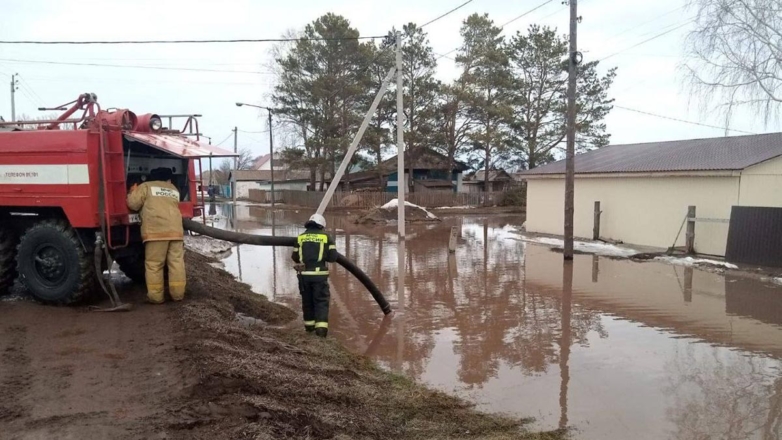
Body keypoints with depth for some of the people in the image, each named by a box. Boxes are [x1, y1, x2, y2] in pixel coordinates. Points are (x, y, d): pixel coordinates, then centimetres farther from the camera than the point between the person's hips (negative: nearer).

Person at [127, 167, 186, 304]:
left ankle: (156, 296, 1)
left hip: (156, 231, -4)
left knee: (154, 264, 1)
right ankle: (178, 293, 8)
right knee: (176, 262, 7)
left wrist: (133, 192, 23)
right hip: (175, 230, 4)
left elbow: (133, 203, 3)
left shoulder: (146, 186, 11)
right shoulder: (174, 190, 25)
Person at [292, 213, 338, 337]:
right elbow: (333, 257, -3)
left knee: (307, 300, 17)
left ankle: (309, 325, 27)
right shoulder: (326, 237, 2)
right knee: (321, 301, 3)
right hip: (320, 275, -2)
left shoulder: (301, 237, 8)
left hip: (304, 274, 3)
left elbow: (295, 257, 10)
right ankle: (321, 327, -9)